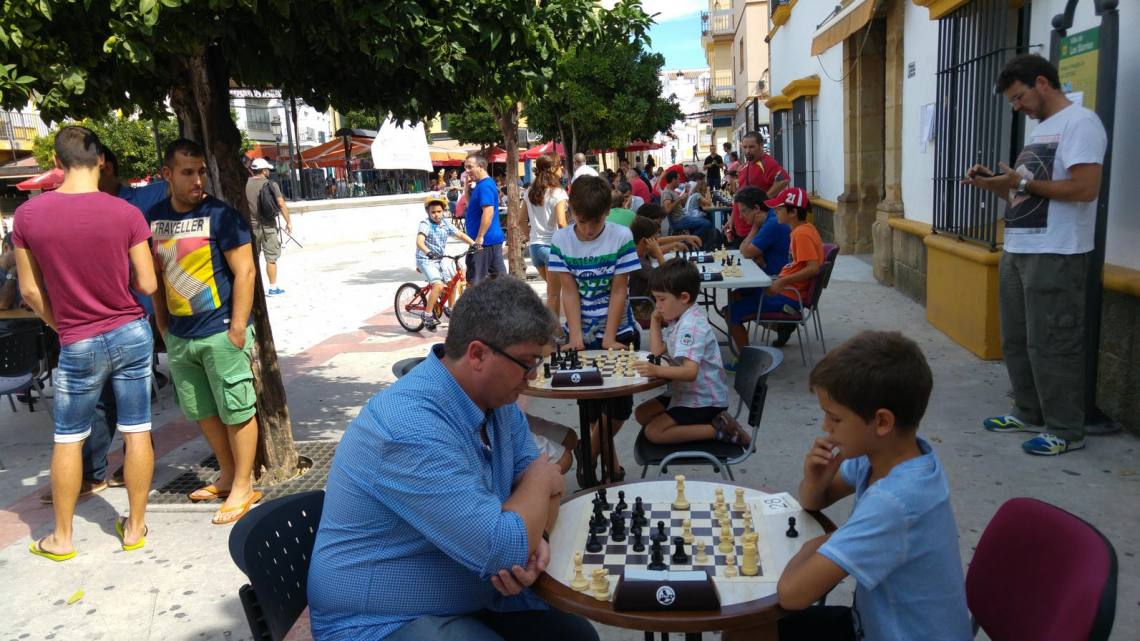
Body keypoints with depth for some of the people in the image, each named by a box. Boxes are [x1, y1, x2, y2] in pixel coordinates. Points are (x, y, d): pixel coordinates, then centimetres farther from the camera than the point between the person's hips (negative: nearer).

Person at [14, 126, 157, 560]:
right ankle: (135, 527, 21)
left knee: (67, 440, 14)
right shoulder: (126, 214, -11)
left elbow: (30, 291, -1)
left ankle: (61, 538, 27)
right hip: (132, 334, 0)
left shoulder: (28, 215, -7)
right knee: (137, 432, 9)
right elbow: (147, 284, -7)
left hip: (78, 345, 0)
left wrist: (60, 325, 15)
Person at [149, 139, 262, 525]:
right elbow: (156, 275, 17)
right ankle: (228, 476, 32)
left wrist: (238, 328, -15)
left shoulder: (221, 215, -9)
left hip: (220, 333, -6)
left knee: (236, 412, 1)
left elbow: (244, 272, -11)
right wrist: (163, 325, 14)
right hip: (179, 337, 6)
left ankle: (243, 488, 14)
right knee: (202, 413, 16)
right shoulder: (155, 218, 8)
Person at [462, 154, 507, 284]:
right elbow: (470, 205, 25)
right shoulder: (484, 184, 17)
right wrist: (468, 189, 9)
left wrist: (479, 237, -25)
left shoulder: (484, 185, -15)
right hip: (495, 239, 10)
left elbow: (488, 212, -25)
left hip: (484, 241, -10)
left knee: (475, 281, -6)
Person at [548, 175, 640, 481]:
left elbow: (619, 291, -10)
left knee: (620, 405, 0)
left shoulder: (621, 236, -10)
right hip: (582, 335, 1)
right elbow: (569, 291, -6)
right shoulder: (561, 240, -6)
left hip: (618, 333, -1)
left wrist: (609, 338, -13)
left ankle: (589, 453, 20)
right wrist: (575, 336, -15)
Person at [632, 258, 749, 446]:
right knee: (642, 414, 12)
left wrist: (657, 371, -50)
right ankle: (711, 421, 5)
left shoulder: (690, 326, -24)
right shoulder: (680, 319, 7)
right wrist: (655, 320, 4)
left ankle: (718, 430, -10)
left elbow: (691, 371, -37)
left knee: (654, 432, -17)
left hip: (704, 401, -11)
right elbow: (657, 351, 8)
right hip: (687, 393, 11)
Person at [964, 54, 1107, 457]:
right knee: (1016, 340, 14)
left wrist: (1022, 182, -15)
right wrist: (996, 184, 4)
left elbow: (1085, 189, -19)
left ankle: (1065, 431, 7)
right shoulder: (1039, 130, 20)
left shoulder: (1080, 122, -9)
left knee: (1051, 344, -4)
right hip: (1017, 250, 9)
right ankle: (1029, 413, 26)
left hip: (1056, 255, -9)